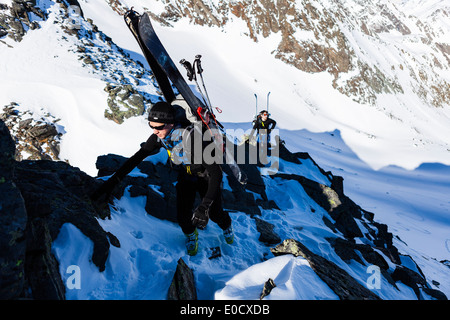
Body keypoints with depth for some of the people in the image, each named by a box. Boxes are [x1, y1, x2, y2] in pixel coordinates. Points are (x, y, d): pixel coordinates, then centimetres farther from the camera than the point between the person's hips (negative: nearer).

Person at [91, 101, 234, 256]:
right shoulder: (159, 136, -22)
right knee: (183, 218, -9)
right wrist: (113, 180, -17)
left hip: (207, 177, -3)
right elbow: (137, 157, -11)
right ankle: (191, 234, 27)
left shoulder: (191, 137, -40)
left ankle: (227, 226, 38)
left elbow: (216, 172, -41)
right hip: (186, 177, 4)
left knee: (215, 214, -1)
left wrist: (204, 206, -49)